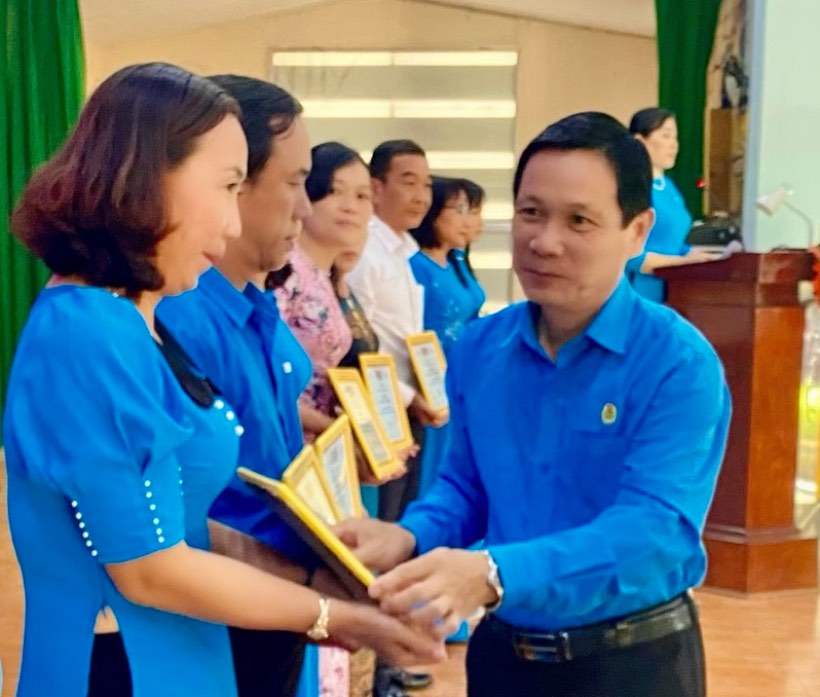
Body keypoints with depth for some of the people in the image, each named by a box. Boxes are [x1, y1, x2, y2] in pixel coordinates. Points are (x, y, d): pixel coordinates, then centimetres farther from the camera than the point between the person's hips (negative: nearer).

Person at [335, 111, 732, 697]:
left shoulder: (680, 364, -18)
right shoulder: (480, 347, -1)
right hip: (503, 650, 5)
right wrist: (409, 537, -14)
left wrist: (494, 574, -42)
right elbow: (465, 486, 8)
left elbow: (656, 529, -28)